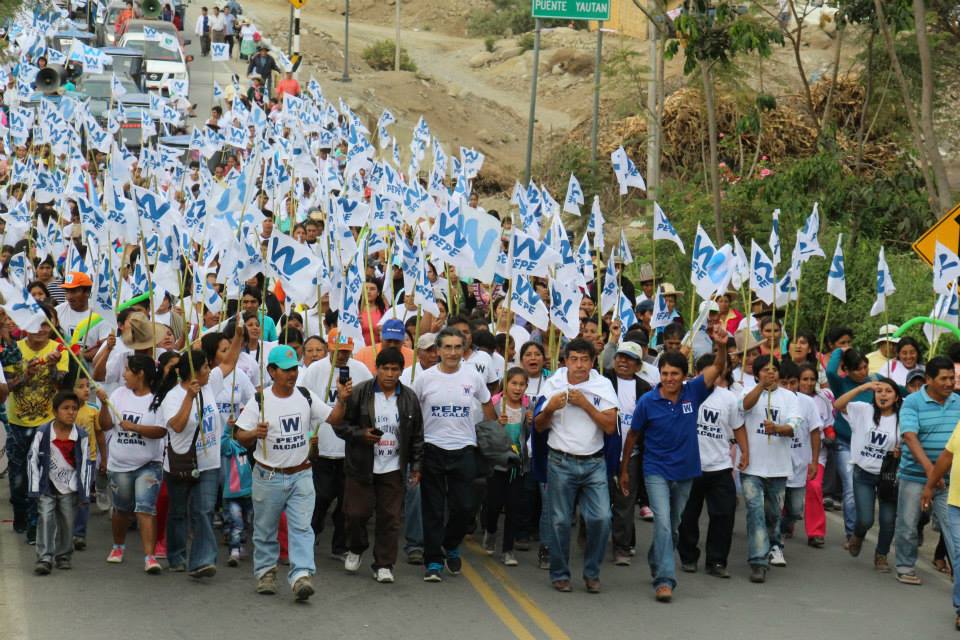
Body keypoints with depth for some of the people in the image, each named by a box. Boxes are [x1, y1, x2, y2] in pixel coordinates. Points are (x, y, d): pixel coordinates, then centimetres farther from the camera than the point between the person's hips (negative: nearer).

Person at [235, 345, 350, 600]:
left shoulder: (306, 397, 2)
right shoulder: (259, 401, -7)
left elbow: (333, 418, 4)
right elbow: (241, 436, -6)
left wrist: (342, 400, -14)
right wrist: (254, 434, -28)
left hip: (301, 475, 2)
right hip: (268, 476, -1)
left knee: (301, 527, -8)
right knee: (265, 529, 11)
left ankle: (301, 575, -13)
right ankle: (266, 572, 28)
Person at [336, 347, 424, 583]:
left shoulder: (409, 398, 3)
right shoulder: (359, 393, -5)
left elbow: (417, 435, 10)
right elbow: (340, 424, -1)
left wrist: (416, 466, 7)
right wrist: (361, 434, -17)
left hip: (393, 469, 2)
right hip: (361, 467, -2)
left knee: (390, 518, 1)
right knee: (356, 513, 1)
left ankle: (384, 565, 10)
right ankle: (356, 549, 30)